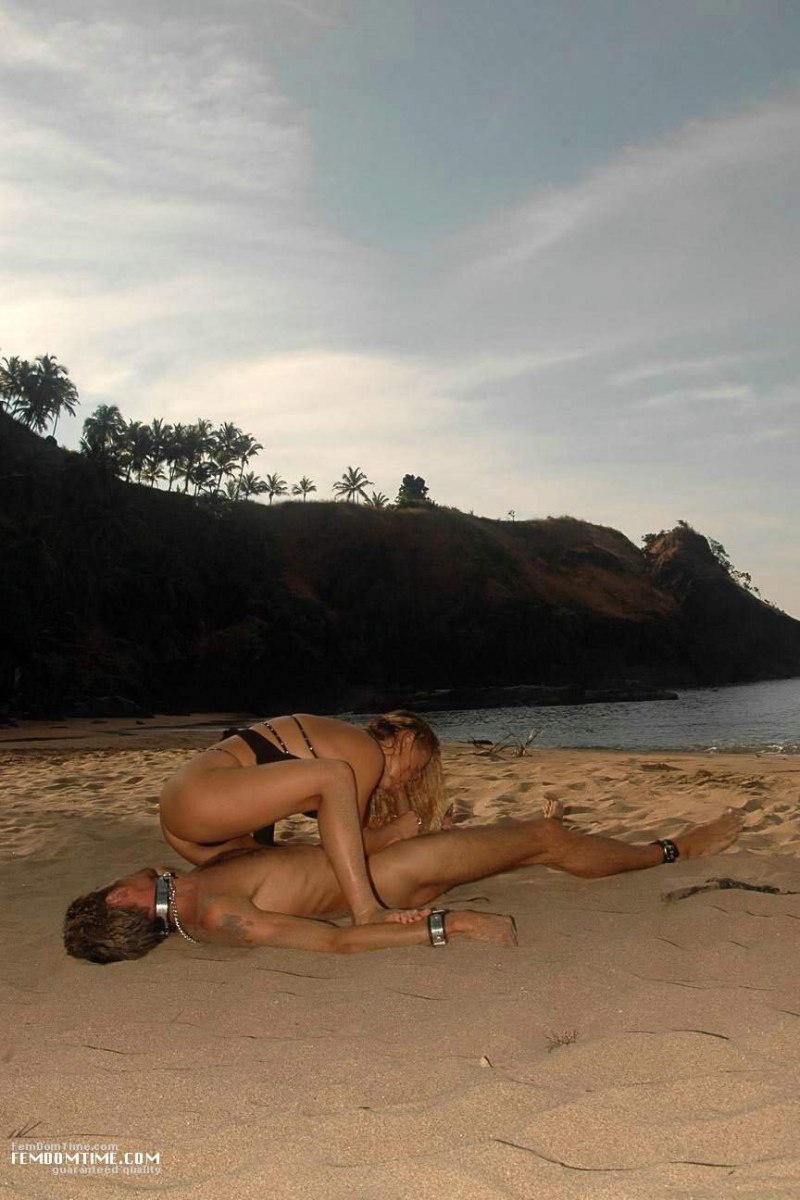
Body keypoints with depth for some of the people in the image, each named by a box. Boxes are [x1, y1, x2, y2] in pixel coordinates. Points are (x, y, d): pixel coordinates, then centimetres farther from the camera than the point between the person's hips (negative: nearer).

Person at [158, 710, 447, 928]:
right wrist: (397, 830, 9)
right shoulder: (368, 753, -6)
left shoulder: (345, 741, 21)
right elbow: (345, 844, -4)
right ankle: (366, 911, -26)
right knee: (334, 776, -23)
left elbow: (343, 836, 20)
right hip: (200, 793, -10)